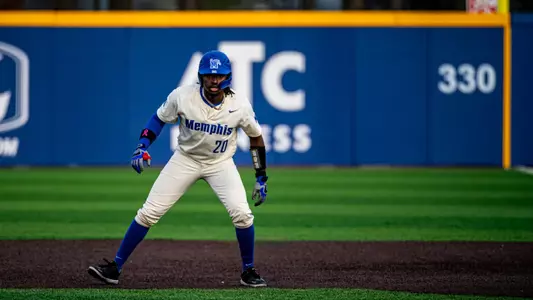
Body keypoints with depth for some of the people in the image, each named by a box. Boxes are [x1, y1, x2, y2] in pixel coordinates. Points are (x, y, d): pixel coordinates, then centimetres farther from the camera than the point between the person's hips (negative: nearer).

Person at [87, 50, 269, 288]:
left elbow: (256, 137, -3)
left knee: (242, 214, -18)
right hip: (185, 159, 0)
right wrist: (142, 147, -16)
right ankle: (115, 268, 2)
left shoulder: (240, 105, -19)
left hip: (221, 163, 0)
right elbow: (159, 118, -2)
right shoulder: (182, 96, -21)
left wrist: (261, 178, -2)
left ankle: (248, 272, 4)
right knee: (149, 212, -6)